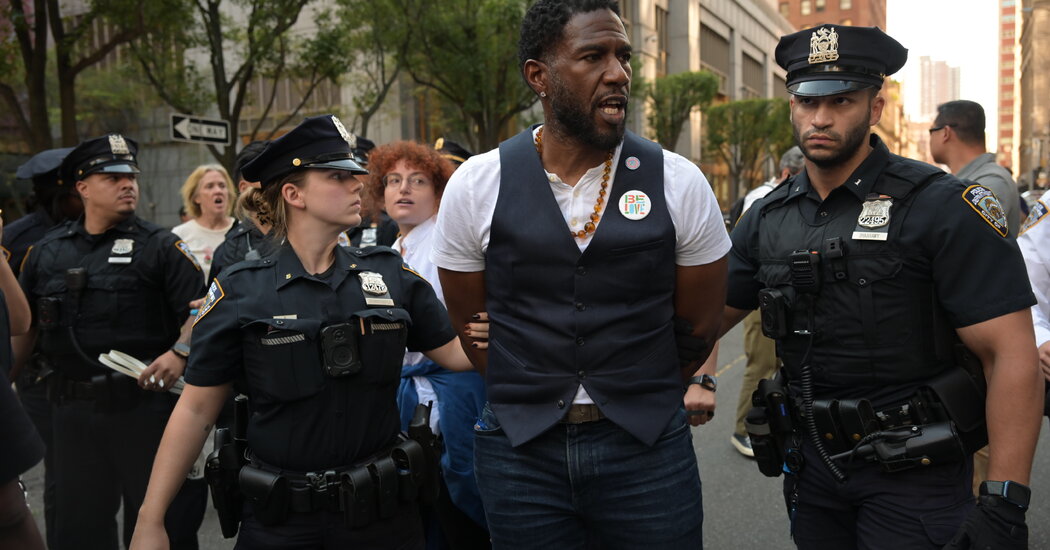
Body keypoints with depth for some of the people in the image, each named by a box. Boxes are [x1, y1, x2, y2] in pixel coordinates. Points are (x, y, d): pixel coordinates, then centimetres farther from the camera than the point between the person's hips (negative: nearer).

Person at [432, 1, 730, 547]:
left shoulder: (680, 184, -5)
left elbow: (697, 327, 5)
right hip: (519, 452, 1)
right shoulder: (475, 186, -5)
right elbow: (470, 327, 5)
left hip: (648, 447, 0)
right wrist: (533, 401, 11)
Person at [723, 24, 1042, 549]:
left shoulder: (942, 206, -13)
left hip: (913, 473, -4)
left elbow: (1011, 355, -16)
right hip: (810, 462, 5)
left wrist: (1003, 505, -20)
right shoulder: (767, 218, 2)